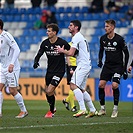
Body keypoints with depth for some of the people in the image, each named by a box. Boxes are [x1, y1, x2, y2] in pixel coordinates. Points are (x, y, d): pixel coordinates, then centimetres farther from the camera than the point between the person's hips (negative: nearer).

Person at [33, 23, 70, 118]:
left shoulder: (62, 43, -15)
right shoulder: (45, 43, -2)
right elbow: (39, 54, 3)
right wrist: (36, 61, -15)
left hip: (59, 70, -5)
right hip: (50, 70, 6)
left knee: (49, 91, -14)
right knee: (47, 92, 10)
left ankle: (51, 111, 5)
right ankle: (52, 108, 36)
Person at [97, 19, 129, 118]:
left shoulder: (119, 39, -13)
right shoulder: (103, 38, 0)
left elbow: (126, 53, -6)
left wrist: (125, 69, -8)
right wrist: (100, 60, 0)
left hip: (118, 65, -4)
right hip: (107, 65, 5)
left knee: (114, 85, -18)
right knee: (101, 85, -8)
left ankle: (115, 109, -3)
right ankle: (102, 108, 4)